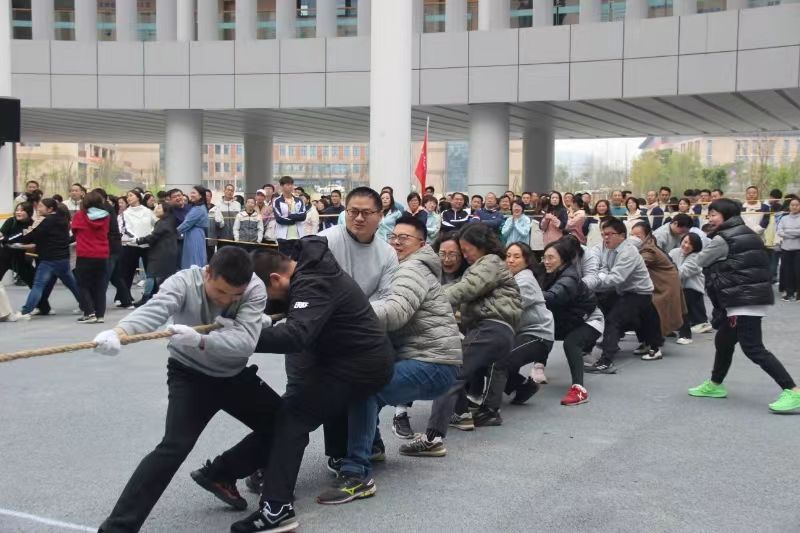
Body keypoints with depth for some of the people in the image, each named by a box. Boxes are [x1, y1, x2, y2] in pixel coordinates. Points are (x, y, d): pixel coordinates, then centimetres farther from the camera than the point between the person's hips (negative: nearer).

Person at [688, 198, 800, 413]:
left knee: (753, 349, -11)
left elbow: (700, 261, 0)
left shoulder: (722, 239, -11)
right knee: (723, 341, 20)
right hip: (754, 296, 10)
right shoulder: (747, 234, 17)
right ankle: (715, 385, 34)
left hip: (743, 299, -10)